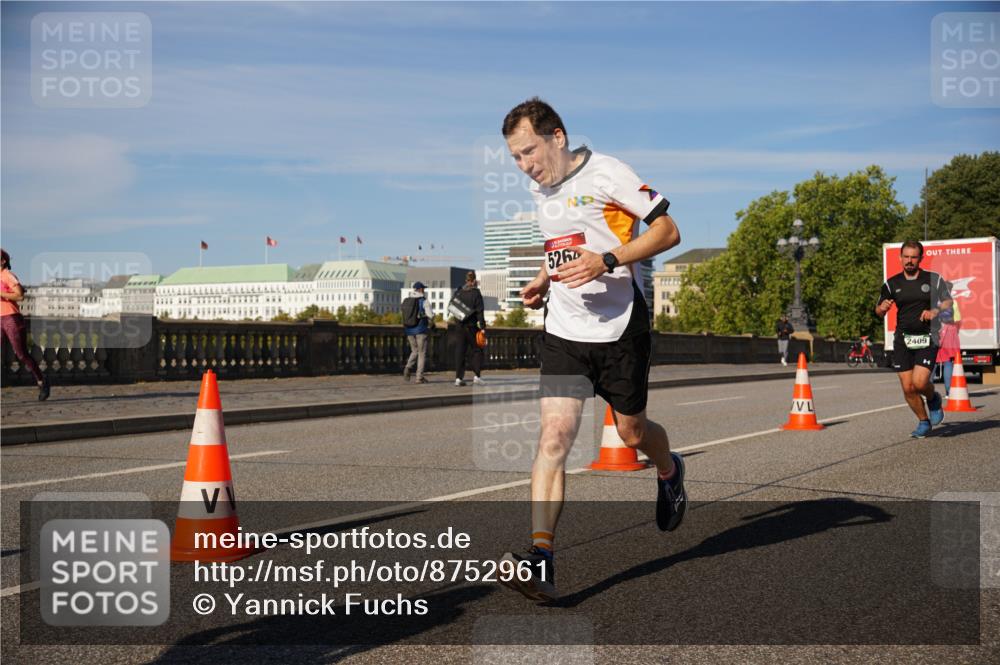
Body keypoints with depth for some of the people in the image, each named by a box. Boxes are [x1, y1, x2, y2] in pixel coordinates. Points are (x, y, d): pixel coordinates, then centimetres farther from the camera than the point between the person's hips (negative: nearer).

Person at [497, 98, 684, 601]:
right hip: (563, 330, 5)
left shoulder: (606, 173, -9)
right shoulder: (540, 192, 12)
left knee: (631, 432, 10)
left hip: (620, 328, -4)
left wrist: (606, 261, -23)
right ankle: (541, 560, -17)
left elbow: (667, 231, -11)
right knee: (554, 433, -11)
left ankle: (670, 472, 47)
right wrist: (543, 280, 10)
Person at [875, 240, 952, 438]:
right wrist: (883, 308, -14)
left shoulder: (933, 279, 1)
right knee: (907, 387, 0)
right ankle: (924, 422, 24)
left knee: (920, 382, -17)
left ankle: (933, 400, 19)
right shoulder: (892, 283, 6)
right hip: (902, 339, 3)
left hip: (927, 339, -3)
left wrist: (935, 311, -14)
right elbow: (879, 312, 10)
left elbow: (948, 302, 5)